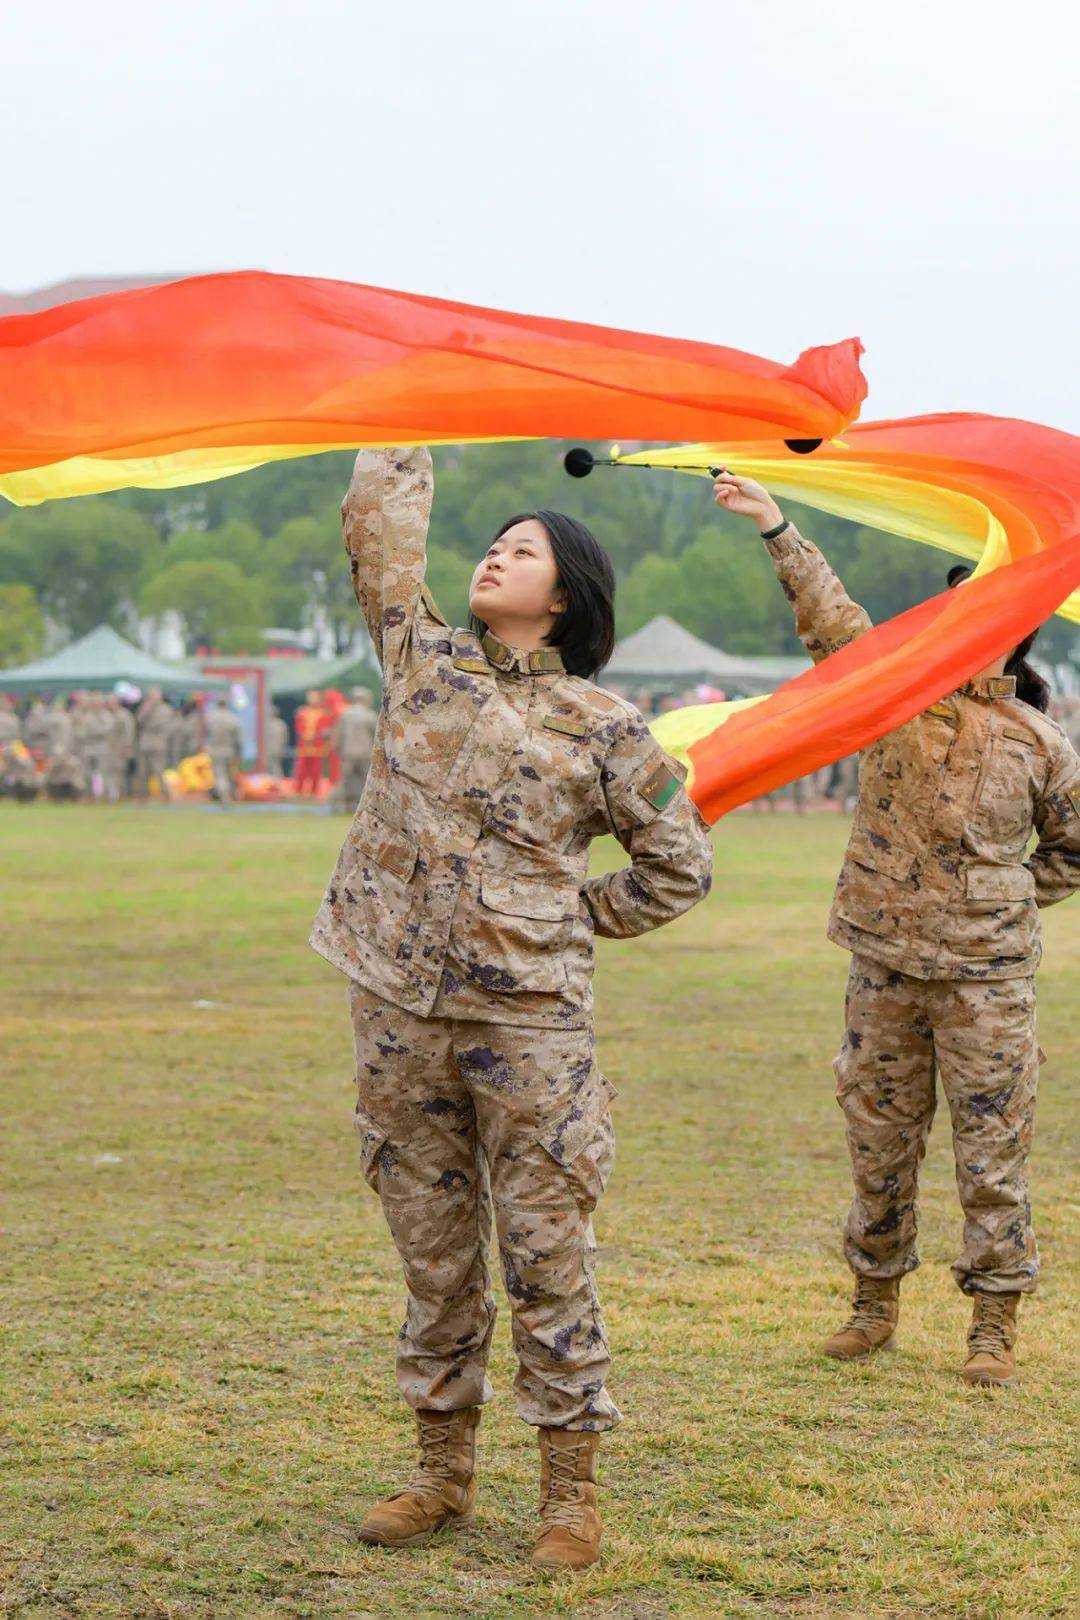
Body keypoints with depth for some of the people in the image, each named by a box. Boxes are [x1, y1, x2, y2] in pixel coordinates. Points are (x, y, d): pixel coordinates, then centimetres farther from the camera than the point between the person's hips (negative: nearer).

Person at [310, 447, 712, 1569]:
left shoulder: (599, 725, 1)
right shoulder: (423, 662, 9)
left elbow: (680, 862, 9)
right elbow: (378, 528, 7)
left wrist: (578, 917, 5)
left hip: (526, 1016, -3)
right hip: (401, 1010, 3)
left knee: (546, 1255, 0)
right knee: (432, 1251, 12)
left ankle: (570, 1490, 9)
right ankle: (443, 1469, 24)